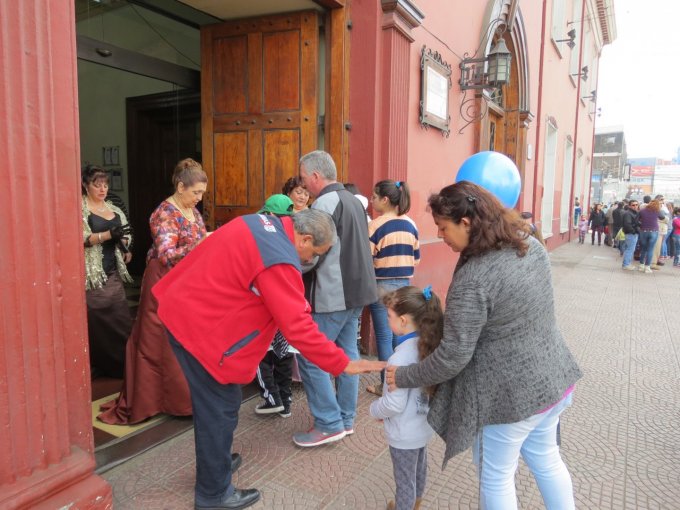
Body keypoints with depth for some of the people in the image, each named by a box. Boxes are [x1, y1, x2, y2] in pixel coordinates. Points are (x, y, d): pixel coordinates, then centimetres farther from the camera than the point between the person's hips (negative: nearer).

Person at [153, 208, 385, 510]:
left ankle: (214, 461, 43)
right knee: (219, 411, 4)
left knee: (212, 406, 24)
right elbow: (299, 328, -25)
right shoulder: (280, 261, -25)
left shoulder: (262, 222, 4)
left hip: (182, 309, 10)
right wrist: (343, 364, -18)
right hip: (200, 327, -10)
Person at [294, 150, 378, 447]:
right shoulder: (353, 200, 15)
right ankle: (346, 419, 24)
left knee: (309, 357, -1)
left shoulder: (325, 203, -14)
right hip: (355, 290, 10)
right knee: (347, 354, 14)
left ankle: (329, 424, 6)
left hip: (332, 295, -10)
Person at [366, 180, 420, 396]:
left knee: (385, 336, 4)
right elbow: (416, 259, 12)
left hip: (382, 286, -6)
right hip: (405, 285, 6)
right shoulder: (411, 224, 5)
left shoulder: (376, 225, -13)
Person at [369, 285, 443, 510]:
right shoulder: (430, 344, -10)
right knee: (419, 469, 31)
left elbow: (394, 404, -28)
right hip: (424, 425, 8)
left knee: (405, 481, 16)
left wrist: (374, 410, -9)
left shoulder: (401, 357, -33)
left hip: (405, 434, -8)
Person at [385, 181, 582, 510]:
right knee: (546, 460, 28)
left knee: (496, 478, 15)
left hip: (508, 396, -7)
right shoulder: (532, 245, -3)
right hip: (553, 379, 8)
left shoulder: (473, 280, -28)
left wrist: (404, 377, -9)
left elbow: (453, 356, -24)